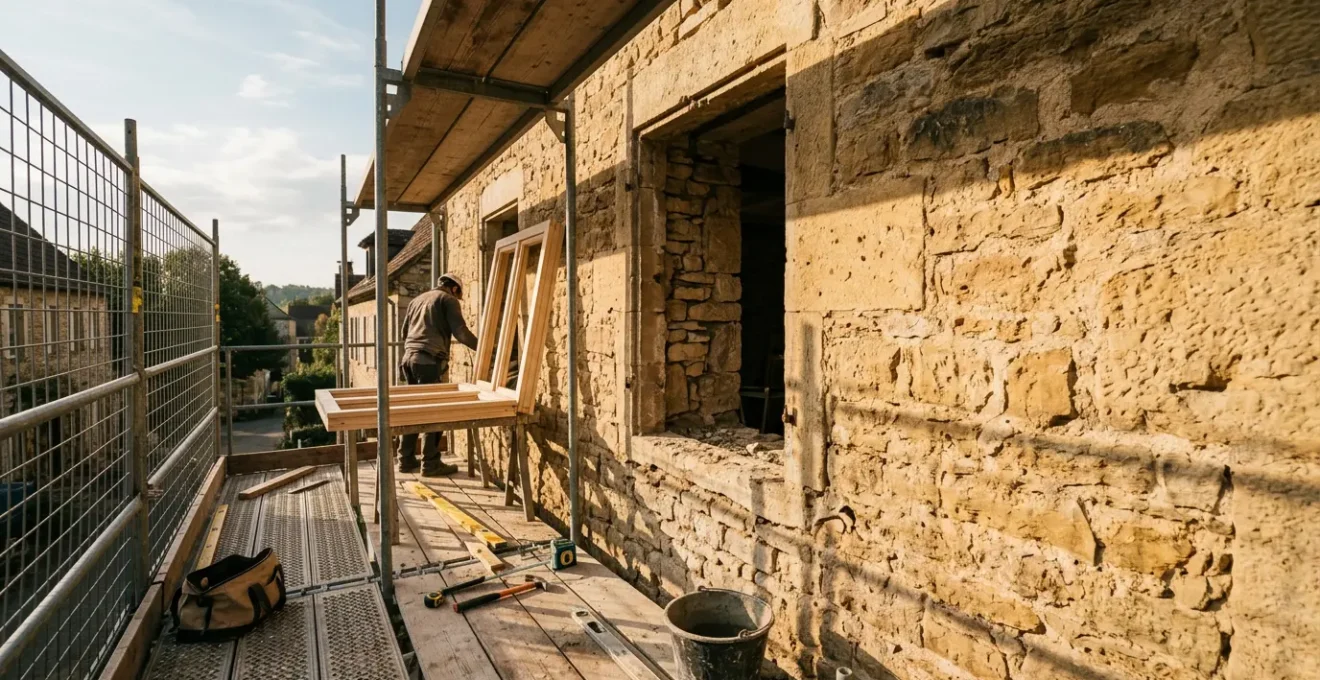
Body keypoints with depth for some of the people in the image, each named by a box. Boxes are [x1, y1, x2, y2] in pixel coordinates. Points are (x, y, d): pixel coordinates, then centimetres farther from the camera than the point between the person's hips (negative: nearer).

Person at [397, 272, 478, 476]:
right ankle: (430, 463, -1)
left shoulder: (416, 300, 24)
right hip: (431, 360, -8)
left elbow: (405, 332, 28)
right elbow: (460, 331, -8)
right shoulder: (448, 299, 2)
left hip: (409, 357, 8)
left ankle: (406, 460, 19)